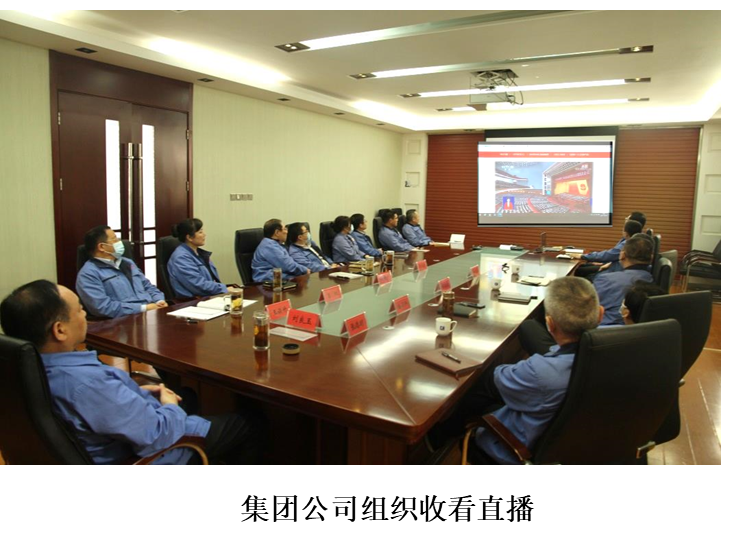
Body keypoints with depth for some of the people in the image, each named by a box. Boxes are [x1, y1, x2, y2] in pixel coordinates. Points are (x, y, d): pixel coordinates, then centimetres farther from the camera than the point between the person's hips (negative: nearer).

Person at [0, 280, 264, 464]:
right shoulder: (84, 381, -41)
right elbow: (158, 433, -33)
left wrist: (138, 391, 3)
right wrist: (171, 407, -13)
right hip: (147, 456, -9)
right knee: (251, 425, 5)